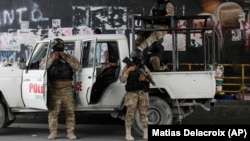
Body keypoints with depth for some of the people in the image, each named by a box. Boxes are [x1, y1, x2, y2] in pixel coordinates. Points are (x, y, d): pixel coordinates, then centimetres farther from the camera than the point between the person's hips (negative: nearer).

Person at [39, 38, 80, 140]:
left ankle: (70, 132, 4)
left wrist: (66, 59, -10)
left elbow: (77, 66, -3)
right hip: (54, 90, -1)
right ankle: (53, 132, 2)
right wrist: (52, 59, -11)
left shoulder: (70, 58, 13)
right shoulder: (48, 59, 12)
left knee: (70, 111, -1)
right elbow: (42, 66, -5)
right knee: (53, 111, -3)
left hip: (67, 89, 1)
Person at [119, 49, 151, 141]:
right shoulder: (127, 67, 0)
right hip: (132, 93, -3)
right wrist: (128, 70, -17)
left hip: (143, 93, 3)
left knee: (144, 113, 5)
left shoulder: (144, 67, 9)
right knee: (130, 113, -5)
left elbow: (150, 78, 11)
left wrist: (145, 78, -11)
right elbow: (122, 80, -7)